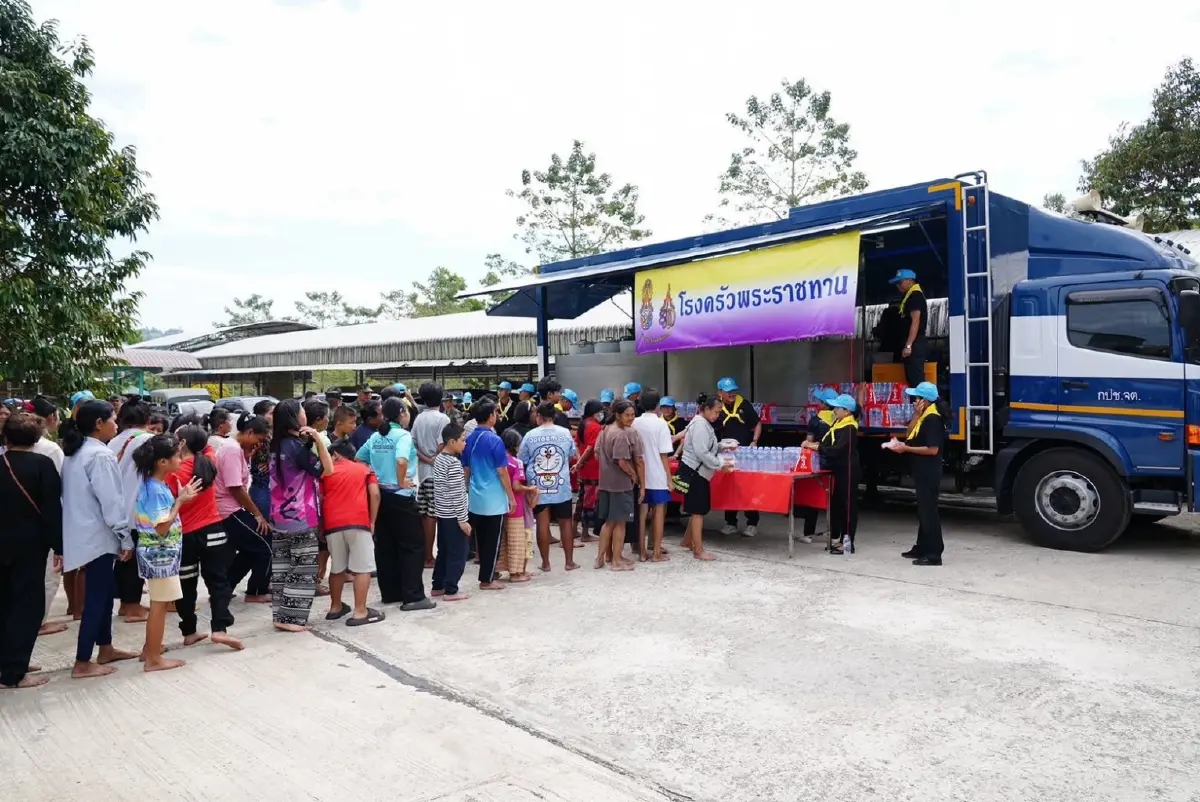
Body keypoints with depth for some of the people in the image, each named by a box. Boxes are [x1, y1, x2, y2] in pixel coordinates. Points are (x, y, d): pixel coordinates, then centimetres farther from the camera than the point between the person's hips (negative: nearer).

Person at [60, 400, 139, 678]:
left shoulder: (75, 452, 11)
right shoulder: (100, 455, -18)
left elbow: (77, 495, 15)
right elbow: (112, 501, -20)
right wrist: (126, 539, -13)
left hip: (85, 533, 9)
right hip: (98, 536, -9)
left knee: (105, 591, 18)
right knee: (96, 597, -2)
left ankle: (105, 649, 28)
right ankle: (82, 663, 5)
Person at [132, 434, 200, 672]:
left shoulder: (154, 485, 7)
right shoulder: (156, 489, -22)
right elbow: (162, 528, -24)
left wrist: (179, 498, 6)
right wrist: (180, 501, -21)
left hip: (160, 553, 10)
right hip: (159, 553, -10)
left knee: (158, 603, 21)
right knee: (160, 604, -1)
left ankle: (150, 648, 33)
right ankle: (154, 659, 8)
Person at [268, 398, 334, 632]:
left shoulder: (277, 445, 9)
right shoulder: (296, 446, -16)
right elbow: (327, 470, -16)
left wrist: (309, 440, 10)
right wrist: (318, 439, -20)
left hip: (280, 516, 8)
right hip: (300, 517, -8)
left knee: (281, 567, 10)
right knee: (303, 569, -1)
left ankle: (281, 615, 16)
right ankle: (291, 618, 1)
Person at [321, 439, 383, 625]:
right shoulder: (364, 469, 18)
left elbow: (320, 499, 14)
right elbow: (375, 494, 3)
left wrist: (322, 525, 22)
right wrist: (372, 522, 7)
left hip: (333, 525, 3)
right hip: (358, 522, -2)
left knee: (336, 568, 17)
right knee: (362, 568, 0)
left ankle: (335, 607, 28)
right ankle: (360, 612, -3)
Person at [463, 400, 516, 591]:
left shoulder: (469, 440, 4)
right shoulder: (495, 440, -16)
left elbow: (466, 470, 10)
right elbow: (502, 472, -15)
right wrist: (511, 497, -7)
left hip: (475, 498, 7)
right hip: (494, 499, -6)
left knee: (480, 539, 15)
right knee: (492, 540, 3)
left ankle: (487, 572, 27)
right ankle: (486, 579, 8)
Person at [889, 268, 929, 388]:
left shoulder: (915, 296, -11)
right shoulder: (909, 296, 20)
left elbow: (915, 322, -19)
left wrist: (908, 345, -24)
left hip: (915, 344, -11)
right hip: (914, 344, 11)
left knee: (916, 380, -13)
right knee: (912, 379, 12)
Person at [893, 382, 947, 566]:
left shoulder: (933, 419, -18)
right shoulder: (924, 417, 14)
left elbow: (933, 449, -23)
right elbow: (909, 434, 9)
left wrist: (906, 449, -19)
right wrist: (917, 415, -1)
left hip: (929, 474, -10)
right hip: (922, 473, 10)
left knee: (929, 511, -7)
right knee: (923, 510, 16)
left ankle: (934, 554, -4)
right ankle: (922, 547, 26)